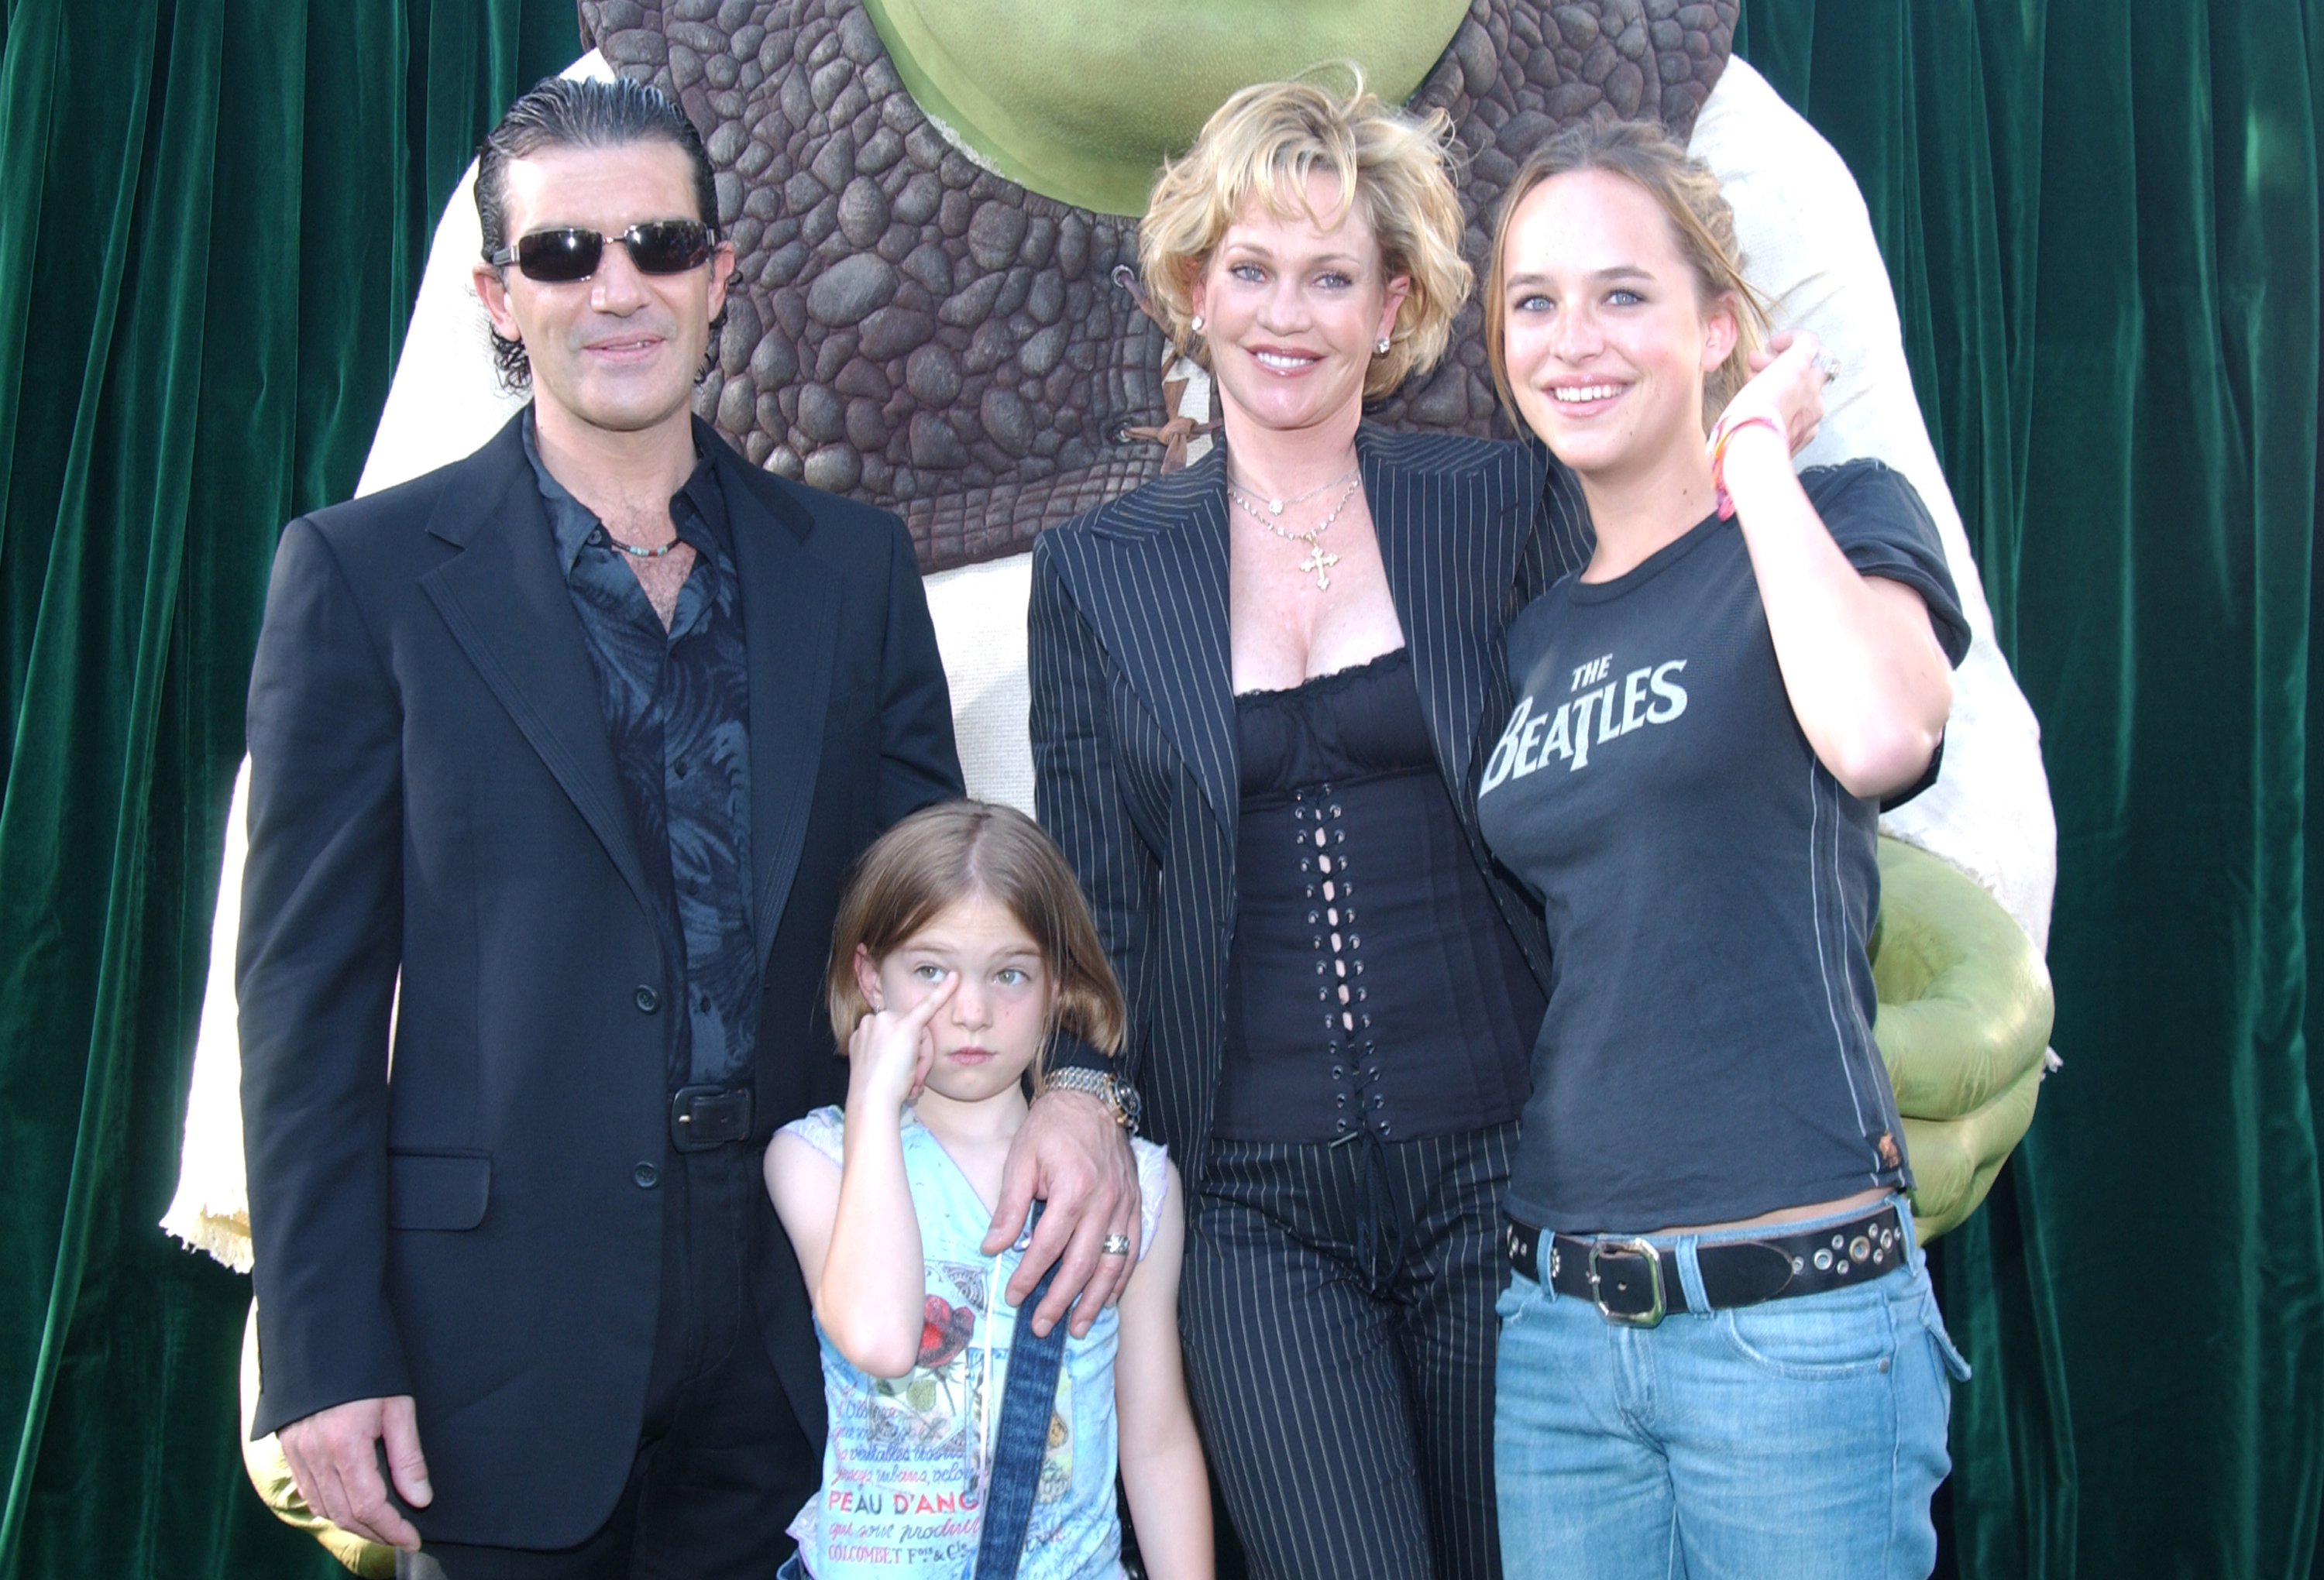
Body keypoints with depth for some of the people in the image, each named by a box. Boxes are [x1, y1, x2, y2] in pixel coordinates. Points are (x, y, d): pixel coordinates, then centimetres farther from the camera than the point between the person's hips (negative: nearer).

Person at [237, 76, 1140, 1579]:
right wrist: (326, 1355, -7)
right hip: (509, 1336, -2)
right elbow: (310, 983, -3)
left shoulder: (854, 566, 7)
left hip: (794, 1325, 3)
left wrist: (1069, 1079, -11)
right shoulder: (367, 571, -2)